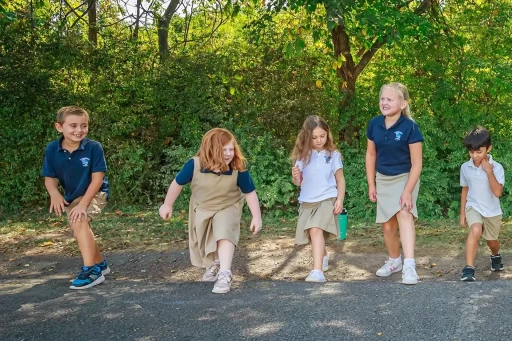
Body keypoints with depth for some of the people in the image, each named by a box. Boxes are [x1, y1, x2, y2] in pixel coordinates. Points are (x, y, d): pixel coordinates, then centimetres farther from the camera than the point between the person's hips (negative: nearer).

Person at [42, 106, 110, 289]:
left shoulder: (94, 147, -25)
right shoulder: (52, 149, -15)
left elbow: (97, 178, -23)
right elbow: (49, 177, -7)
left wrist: (83, 204, -28)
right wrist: (54, 193, -29)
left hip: (95, 193, -6)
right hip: (72, 197, 6)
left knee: (80, 222, -29)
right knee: (80, 231, 16)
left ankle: (91, 270, -25)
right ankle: (99, 264, 41)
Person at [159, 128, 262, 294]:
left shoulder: (239, 170, -31)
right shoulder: (194, 165, -31)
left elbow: (250, 193, -17)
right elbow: (178, 183, -13)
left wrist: (256, 217, -16)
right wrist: (167, 205, -3)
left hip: (228, 208, -2)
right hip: (201, 208, 2)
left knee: (224, 233, -29)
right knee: (202, 243, 19)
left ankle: (225, 274, -26)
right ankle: (214, 264, 49)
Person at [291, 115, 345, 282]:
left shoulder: (333, 154, -1)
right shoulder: (303, 155, 4)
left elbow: (340, 180, 4)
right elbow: (298, 182, 8)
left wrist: (340, 200, -5)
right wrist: (295, 177, -14)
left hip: (327, 200, -4)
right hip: (307, 202, 4)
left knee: (316, 230, -24)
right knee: (313, 233, 15)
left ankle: (317, 271, -31)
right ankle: (323, 257, 47)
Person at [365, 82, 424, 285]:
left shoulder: (410, 127, -19)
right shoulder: (374, 124, -6)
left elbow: (417, 163, -17)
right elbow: (371, 154, 7)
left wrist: (408, 191, -21)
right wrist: (371, 184, 6)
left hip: (405, 178, -5)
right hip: (383, 179, 5)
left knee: (404, 215, -27)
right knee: (387, 226, 12)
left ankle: (409, 266, -34)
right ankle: (394, 261, 36)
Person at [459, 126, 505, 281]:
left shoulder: (496, 168, -16)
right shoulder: (465, 167, -7)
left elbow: (497, 192, -27)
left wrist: (489, 171, -28)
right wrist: (462, 213, 7)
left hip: (492, 212, 0)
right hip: (473, 207, 0)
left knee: (492, 240, 18)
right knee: (475, 230, -30)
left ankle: (496, 256, 56)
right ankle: (469, 268, -29)